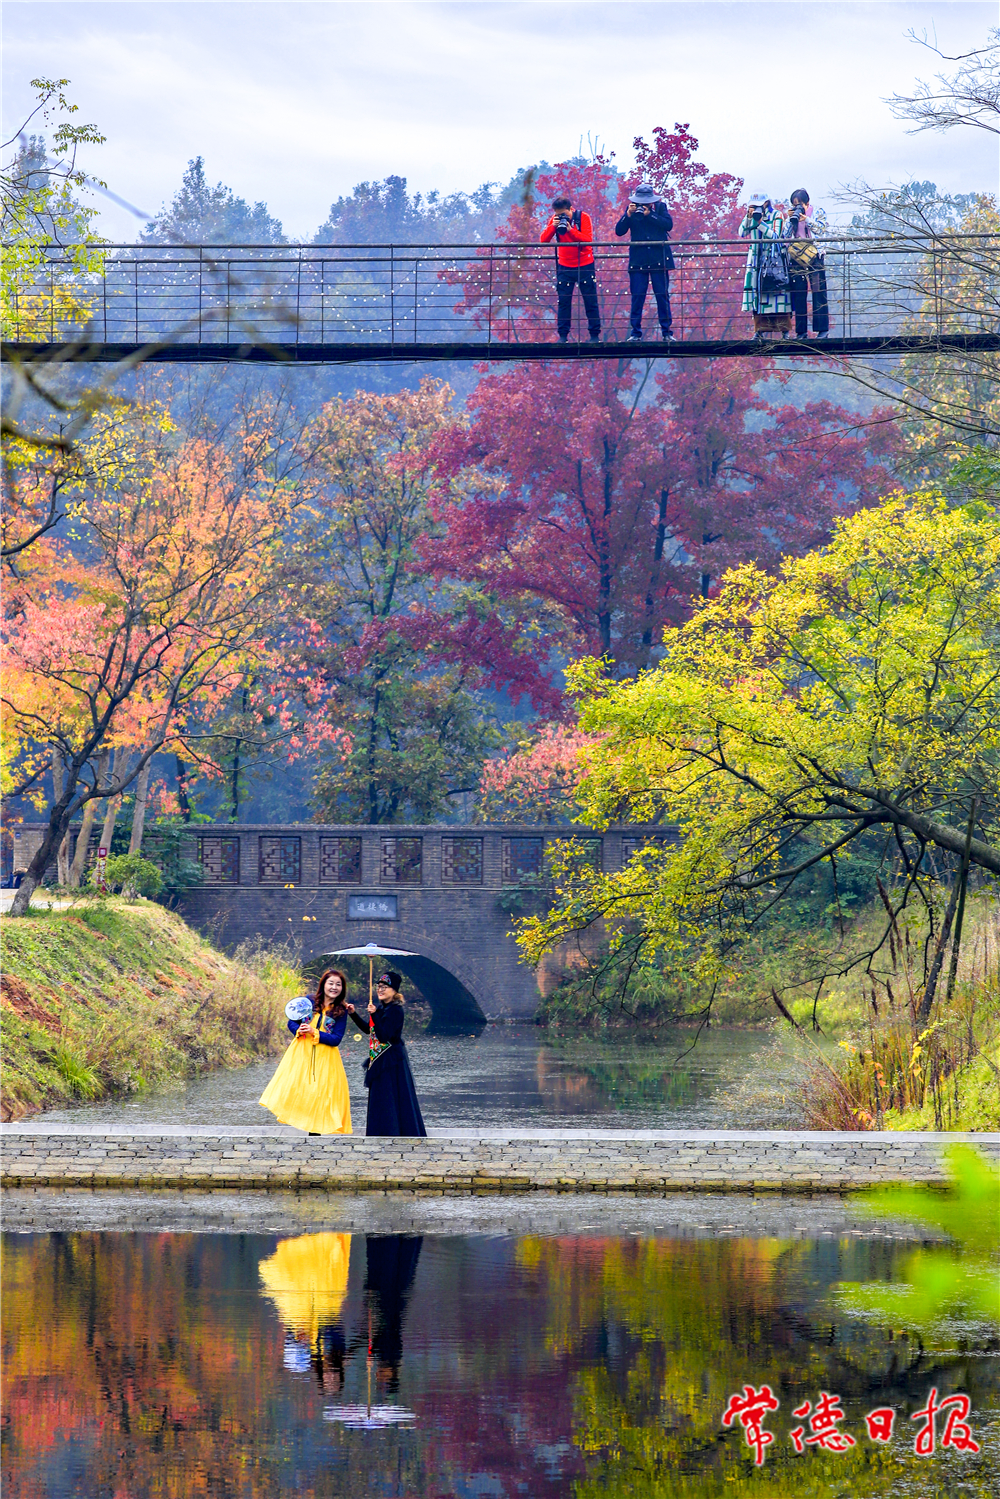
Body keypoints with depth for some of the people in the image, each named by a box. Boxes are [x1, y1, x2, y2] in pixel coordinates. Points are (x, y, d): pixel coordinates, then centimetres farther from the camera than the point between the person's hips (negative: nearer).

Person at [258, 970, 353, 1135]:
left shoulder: (341, 1011, -4)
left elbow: (336, 1039, -10)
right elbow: (292, 1022, 5)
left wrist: (314, 1032, -20)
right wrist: (299, 1030, -17)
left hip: (324, 1058, -1)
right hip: (301, 1053, 1)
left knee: (319, 1096, 1)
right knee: (294, 1089, -3)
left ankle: (314, 1133, 9)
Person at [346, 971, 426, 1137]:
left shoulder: (395, 1011, -18)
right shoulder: (381, 1008, 9)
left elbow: (384, 1036, -25)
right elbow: (368, 1029, 21)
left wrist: (374, 1015, -29)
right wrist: (354, 1014, 13)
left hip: (391, 1063, -10)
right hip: (380, 1061, 10)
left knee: (389, 1102, -6)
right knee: (379, 1101, 15)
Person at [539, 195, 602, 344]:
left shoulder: (583, 217, -9)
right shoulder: (555, 220, 0)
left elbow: (588, 240, -19)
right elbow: (543, 240, -7)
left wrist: (570, 230, -29)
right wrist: (553, 226, -23)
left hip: (585, 266, -2)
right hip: (564, 267, 3)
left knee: (590, 301, 1)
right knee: (563, 302, -1)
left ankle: (595, 335, 8)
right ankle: (562, 335, 3)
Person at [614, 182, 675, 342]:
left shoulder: (660, 207, 3)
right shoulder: (631, 209, 5)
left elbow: (668, 225, -11)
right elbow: (619, 231, 0)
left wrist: (650, 215, -18)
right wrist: (628, 215, -14)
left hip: (658, 259, -1)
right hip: (638, 260, 1)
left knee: (663, 296, 2)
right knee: (637, 297, -1)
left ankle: (666, 332, 7)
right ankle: (636, 333, 3)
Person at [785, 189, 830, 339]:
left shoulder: (817, 212, 6)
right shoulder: (792, 215, 14)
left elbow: (822, 229, -8)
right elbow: (786, 235, 6)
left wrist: (806, 219, -14)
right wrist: (791, 219, -4)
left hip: (814, 258, -3)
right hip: (796, 258, 3)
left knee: (818, 293, -7)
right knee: (798, 295, 0)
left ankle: (822, 329, -8)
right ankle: (801, 331, 3)